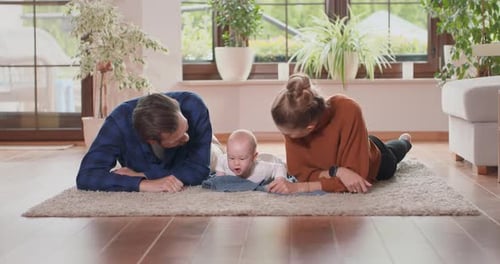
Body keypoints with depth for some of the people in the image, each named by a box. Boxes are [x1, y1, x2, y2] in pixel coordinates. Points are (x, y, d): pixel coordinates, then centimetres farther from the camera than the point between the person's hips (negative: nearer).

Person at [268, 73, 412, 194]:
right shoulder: (293, 122, -38)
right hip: (336, 152, 3)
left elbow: (355, 174, -49)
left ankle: (404, 141, 66)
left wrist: (300, 187, -56)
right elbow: (298, 171, -33)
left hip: (374, 162, -2)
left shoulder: (348, 111, -49)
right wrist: (336, 172, -50)